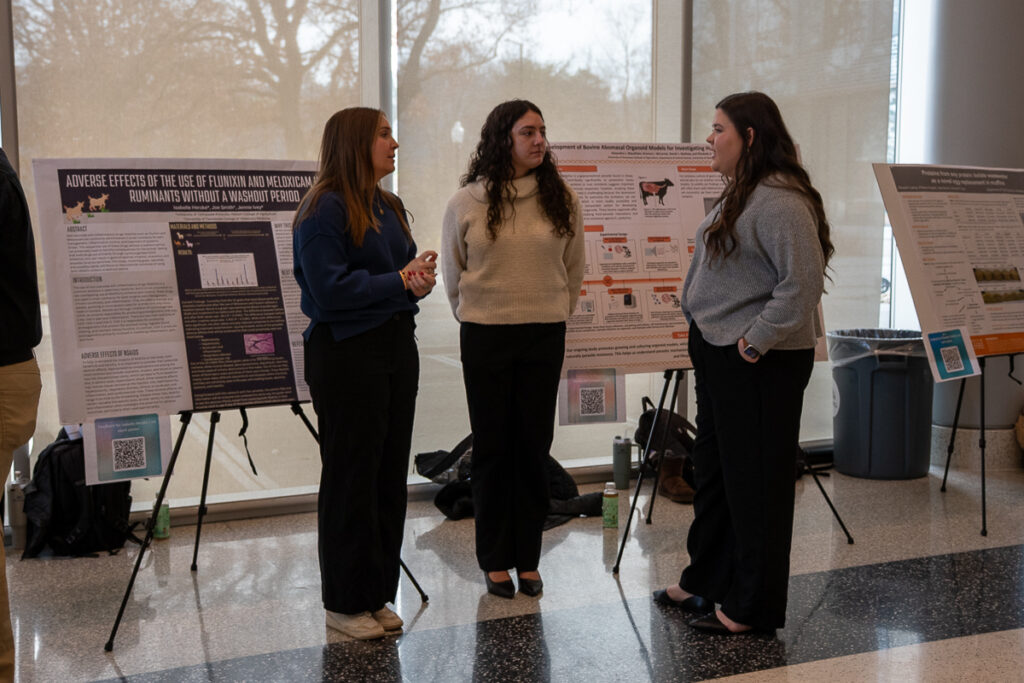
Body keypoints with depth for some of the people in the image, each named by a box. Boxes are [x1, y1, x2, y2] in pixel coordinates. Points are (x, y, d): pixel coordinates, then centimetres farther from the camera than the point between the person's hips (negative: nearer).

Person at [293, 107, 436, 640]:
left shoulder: (388, 207, 15)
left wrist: (419, 277, -4)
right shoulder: (324, 209, -11)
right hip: (346, 351, -8)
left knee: (390, 474, 11)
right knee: (351, 477, 0)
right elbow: (329, 288, -19)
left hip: (396, 346, 8)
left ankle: (377, 595, 23)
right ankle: (345, 602, 13)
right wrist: (399, 281, -14)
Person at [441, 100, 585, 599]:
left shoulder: (561, 200, 1)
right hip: (485, 337, -1)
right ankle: (494, 560, 18)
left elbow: (574, 269, 12)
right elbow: (453, 275, 9)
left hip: (544, 336, 1)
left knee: (534, 446, 6)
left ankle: (528, 560, 18)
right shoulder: (466, 203, -2)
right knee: (492, 447, 5)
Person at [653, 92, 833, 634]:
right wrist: (706, 344, 16)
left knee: (754, 480, 0)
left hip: (760, 363, -11)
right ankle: (705, 581, 35)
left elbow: (803, 283, -26)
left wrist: (755, 341, -22)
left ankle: (754, 608, 14)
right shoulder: (739, 193, 15)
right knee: (712, 469, 19)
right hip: (719, 354, 11)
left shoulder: (780, 202, -18)